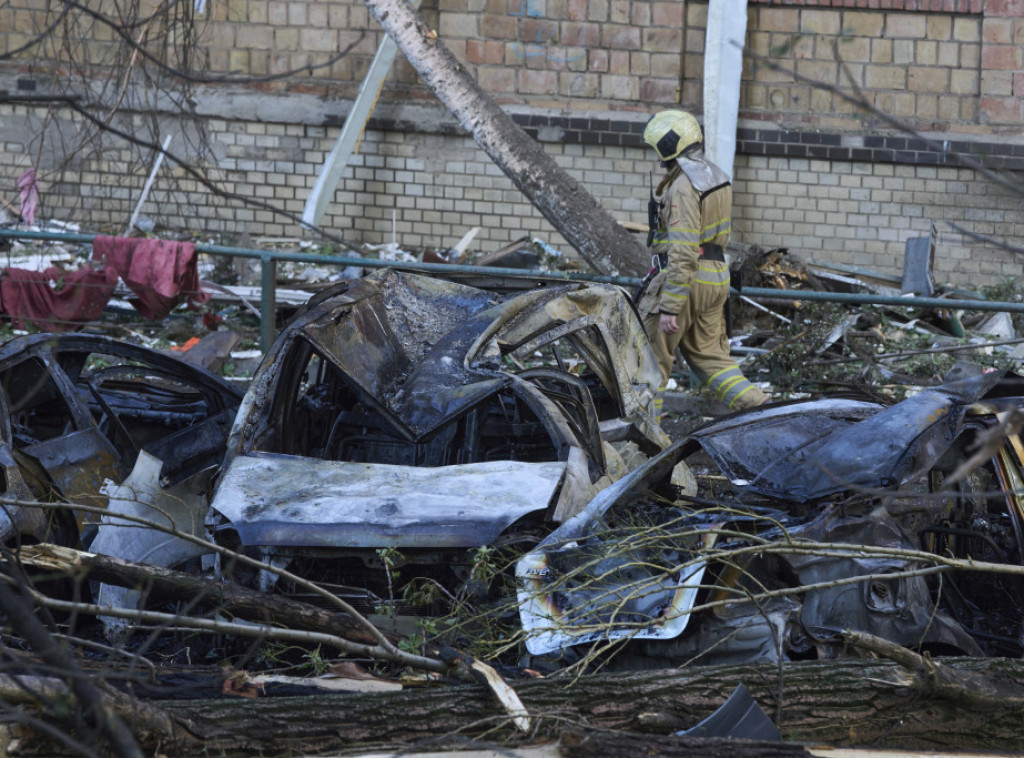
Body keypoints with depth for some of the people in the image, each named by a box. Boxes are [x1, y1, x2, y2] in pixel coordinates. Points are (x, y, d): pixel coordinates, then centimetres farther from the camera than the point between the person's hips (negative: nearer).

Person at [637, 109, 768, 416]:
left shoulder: (684, 186, -19)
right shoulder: (716, 176, 10)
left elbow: (683, 252, -24)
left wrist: (669, 307, -23)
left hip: (686, 280, -9)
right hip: (716, 280, 9)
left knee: (651, 355, 4)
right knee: (709, 354, 15)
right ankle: (758, 406, 5)